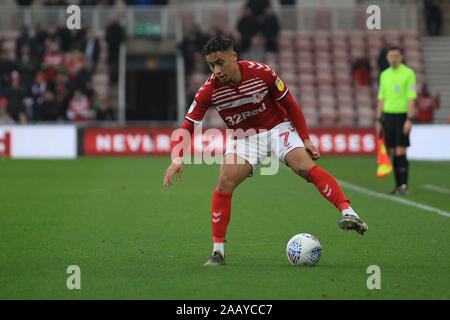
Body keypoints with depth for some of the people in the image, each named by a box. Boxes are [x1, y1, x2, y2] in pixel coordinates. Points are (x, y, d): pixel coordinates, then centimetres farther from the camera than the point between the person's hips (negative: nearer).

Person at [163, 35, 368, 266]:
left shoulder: (261, 73, -18)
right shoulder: (209, 90, -15)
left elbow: (290, 105, -4)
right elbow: (186, 127, -11)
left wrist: (305, 139, -7)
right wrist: (176, 158, -27)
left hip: (278, 128, -1)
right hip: (244, 138, 1)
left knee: (306, 167, -27)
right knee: (225, 181, -21)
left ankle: (348, 212, -34)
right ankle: (218, 251, -13)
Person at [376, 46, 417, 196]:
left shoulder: (408, 73, -5)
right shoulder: (384, 75, 12)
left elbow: (411, 99, -9)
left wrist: (409, 120, -17)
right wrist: (378, 120, 10)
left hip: (402, 116, -5)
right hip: (388, 115, 5)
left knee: (401, 152, -11)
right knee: (393, 153, 5)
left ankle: (404, 186, -9)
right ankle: (398, 185, 10)